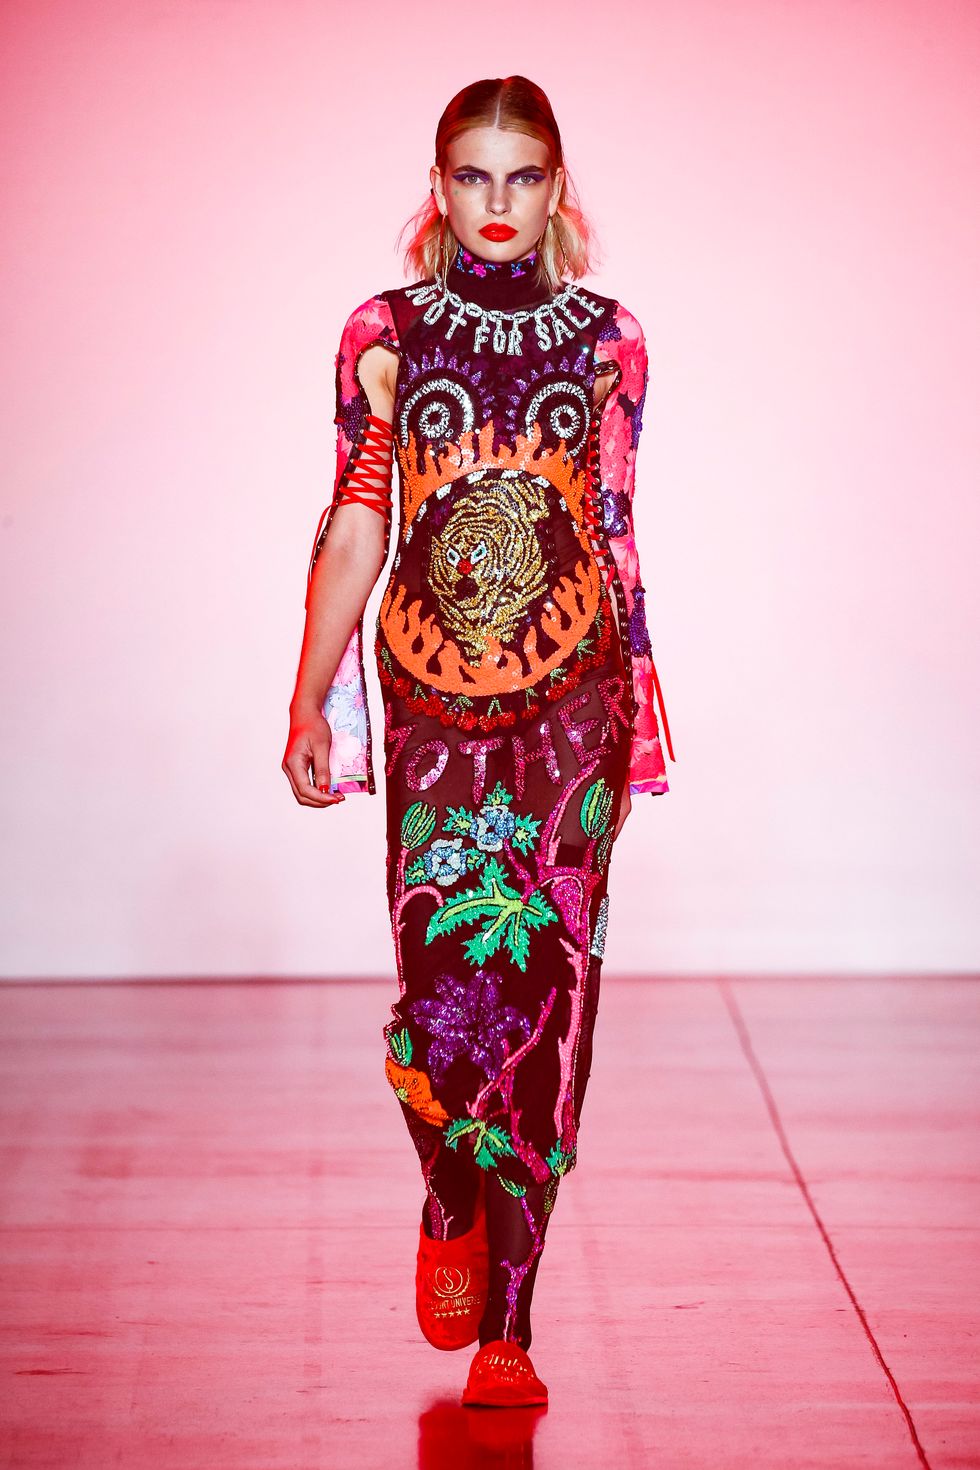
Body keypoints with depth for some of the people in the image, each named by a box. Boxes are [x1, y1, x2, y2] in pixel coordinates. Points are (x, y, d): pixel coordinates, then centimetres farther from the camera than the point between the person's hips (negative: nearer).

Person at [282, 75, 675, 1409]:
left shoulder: (608, 339, 6)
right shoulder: (386, 334, 4)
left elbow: (614, 536, 12)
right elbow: (354, 527, 3)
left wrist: (641, 706, 14)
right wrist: (309, 702, -2)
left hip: (573, 699, 1)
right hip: (434, 701, -1)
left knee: (548, 996, -1)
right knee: (444, 990, -6)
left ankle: (507, 1325, 10)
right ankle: (450, 1209, 28)